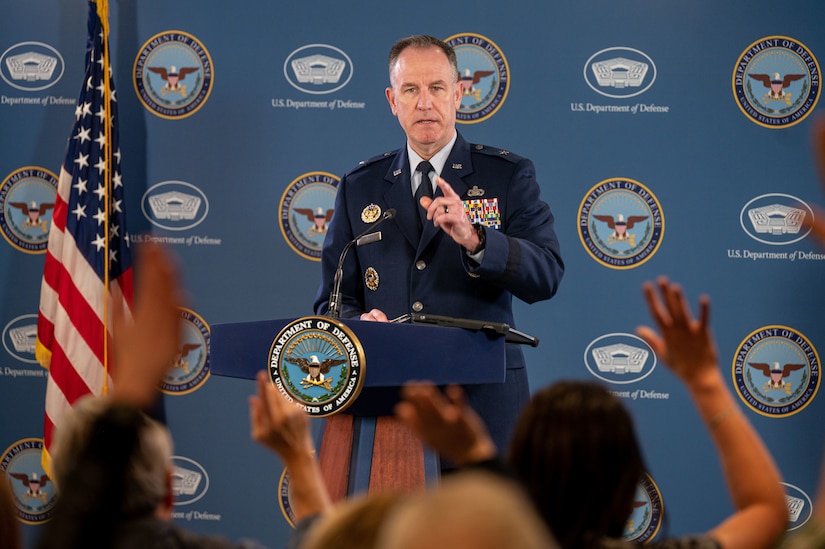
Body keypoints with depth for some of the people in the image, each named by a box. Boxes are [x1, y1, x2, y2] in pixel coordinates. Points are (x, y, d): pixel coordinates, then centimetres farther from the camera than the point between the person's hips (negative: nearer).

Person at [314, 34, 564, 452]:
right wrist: (358, 323, -11)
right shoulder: (359, 188, 14)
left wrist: (475, 239, -22)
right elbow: (333, 299, 13)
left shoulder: (508, 176, 7)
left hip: (483, 402, -2)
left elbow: (546, 276, -6)